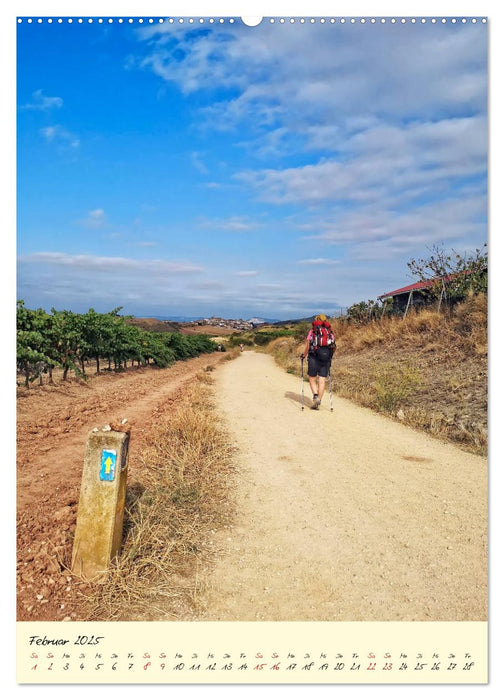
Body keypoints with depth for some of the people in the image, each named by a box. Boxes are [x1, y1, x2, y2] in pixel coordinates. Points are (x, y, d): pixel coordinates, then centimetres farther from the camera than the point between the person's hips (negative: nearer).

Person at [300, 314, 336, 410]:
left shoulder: (312, 331, 4)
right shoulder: (330, 332, 12)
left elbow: (308, 345, 1)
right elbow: (333, 347, 9)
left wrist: (303, 355, 17)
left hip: (314, 357, -2)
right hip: (326, 358, 2)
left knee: (312, 379, 10)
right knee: (322, 380, 5)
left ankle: (316, 397, -9)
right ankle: (319, 401, 3)